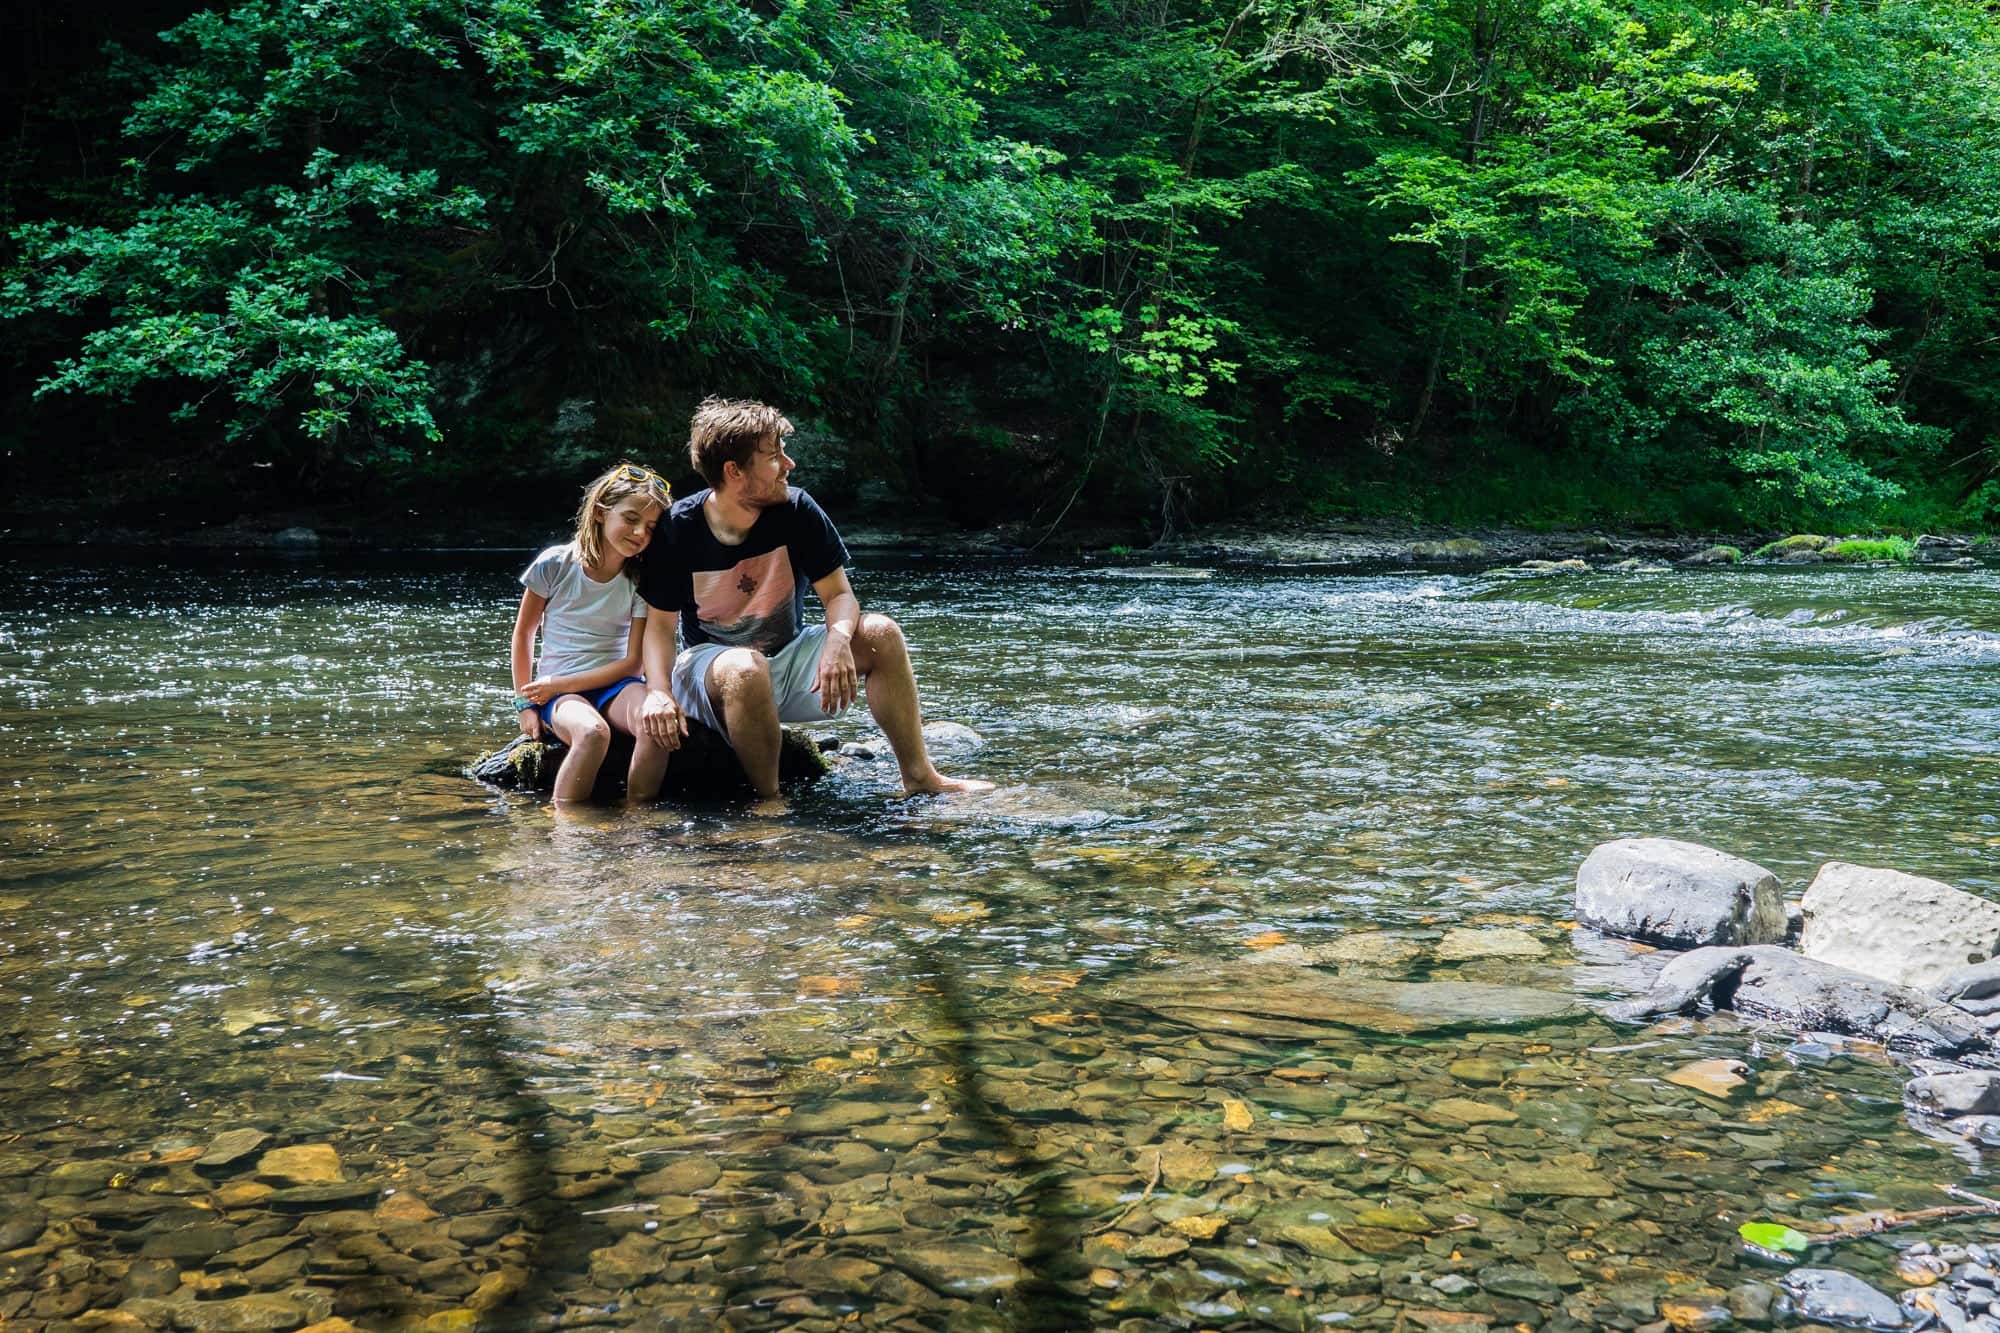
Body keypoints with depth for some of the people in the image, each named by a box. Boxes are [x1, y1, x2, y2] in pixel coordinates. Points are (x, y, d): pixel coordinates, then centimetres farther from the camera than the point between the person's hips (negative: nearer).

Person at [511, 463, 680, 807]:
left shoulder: (641, 582, -1)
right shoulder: (555, 564, -5)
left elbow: (632, 663, -3)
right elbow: (523, 631, 7)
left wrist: (559, 684, -10)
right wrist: (524, 703, 5)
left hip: (613, 683, 2)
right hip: (555, 690, -2)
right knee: (593, 732, -38)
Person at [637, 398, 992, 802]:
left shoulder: (796, 511, -10)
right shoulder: (678, 528, -16)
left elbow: (839, 595, -8)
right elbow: (660, 624, -11)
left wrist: (838, 640, -32)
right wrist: (659, 691, -30)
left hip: (789, 656, 4)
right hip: (712, 664, -3)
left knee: (881, 634, -18)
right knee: (745, 669, -39)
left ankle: (920, 776, -13)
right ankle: (768, 798, -22)